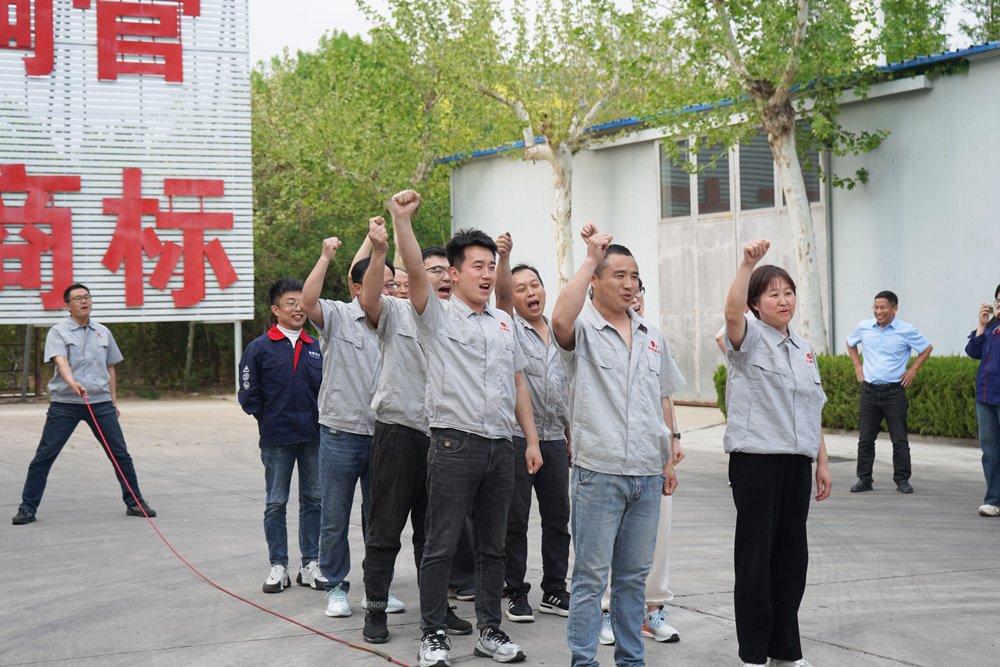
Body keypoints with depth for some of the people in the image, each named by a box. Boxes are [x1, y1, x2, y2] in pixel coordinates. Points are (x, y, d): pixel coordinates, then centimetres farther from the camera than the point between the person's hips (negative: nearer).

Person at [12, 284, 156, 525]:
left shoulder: (103, 332, 12)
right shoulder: (58, 332, -3)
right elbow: (60, 361, -21)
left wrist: (113, 401, 16)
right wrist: (72, 382, -40)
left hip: (100, 403, 3)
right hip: (65, 403, -3)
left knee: (120, 454, 2)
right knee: (44, 456, -2)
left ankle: (135, 503, 13)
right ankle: (28, 508, 6)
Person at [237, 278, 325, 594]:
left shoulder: (316, 348, 6)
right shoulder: (260, 348, -4)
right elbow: (248, 395, -3)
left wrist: (321, 418, 3)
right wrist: (270, 420, -2)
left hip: (313, 437, 3)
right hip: (276, 440, -3)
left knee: (313, 500, 8)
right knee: (276, 503, 6)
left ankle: (310, 565, 18)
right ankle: (278, 567, 14)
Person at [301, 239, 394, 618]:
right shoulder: (337, 317, -4)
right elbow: (307, 303, -25)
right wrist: (326, 257, -24)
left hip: (383, 436, 3)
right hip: (341, 435, -3)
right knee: (335, 519, 6)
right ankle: (336, 586, 19)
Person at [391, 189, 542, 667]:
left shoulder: (504, 323, 16)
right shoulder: (437, 317, -2)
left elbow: (518, 384, 18)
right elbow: (415, 270, -20)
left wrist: (532, 439, 12)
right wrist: (401, 220, -34)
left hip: (501, 447, 6)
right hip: (455, 443, -5)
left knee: (492, 546, 12)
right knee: (441, 545, -1)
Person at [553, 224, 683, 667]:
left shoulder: (651, 337, 14)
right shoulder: (583, 329, -5)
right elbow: (560, 319, -30)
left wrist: (668, 459, 16)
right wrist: (591, 258, -23)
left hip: (647, 475, 6)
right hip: (598, 472, -5)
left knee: (634, 575, 13)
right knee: (591, 576, -1)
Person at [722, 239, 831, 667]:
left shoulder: (803, 348, 15)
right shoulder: (750, 338, -4)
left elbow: (813, 412, 18)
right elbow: (732, 312, -28)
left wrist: (822, 462, 15)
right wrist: (748, 263, -36)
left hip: (797, 460, 6)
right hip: (756, 459, -6)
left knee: (792, 551, 10)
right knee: (756, 553, 0)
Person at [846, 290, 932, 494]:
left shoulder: (906, 331, -5)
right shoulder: (864, 327, 3)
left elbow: (927, 348, 8)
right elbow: (850, 343, 23)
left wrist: (913, 370, 1)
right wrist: (857, 366, 13)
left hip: (894, 391, -3)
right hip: (869, 391, 3)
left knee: (899, 439, 0)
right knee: (865, 439, 5)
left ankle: (902, 480, 9)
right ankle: (864, 479, 13)